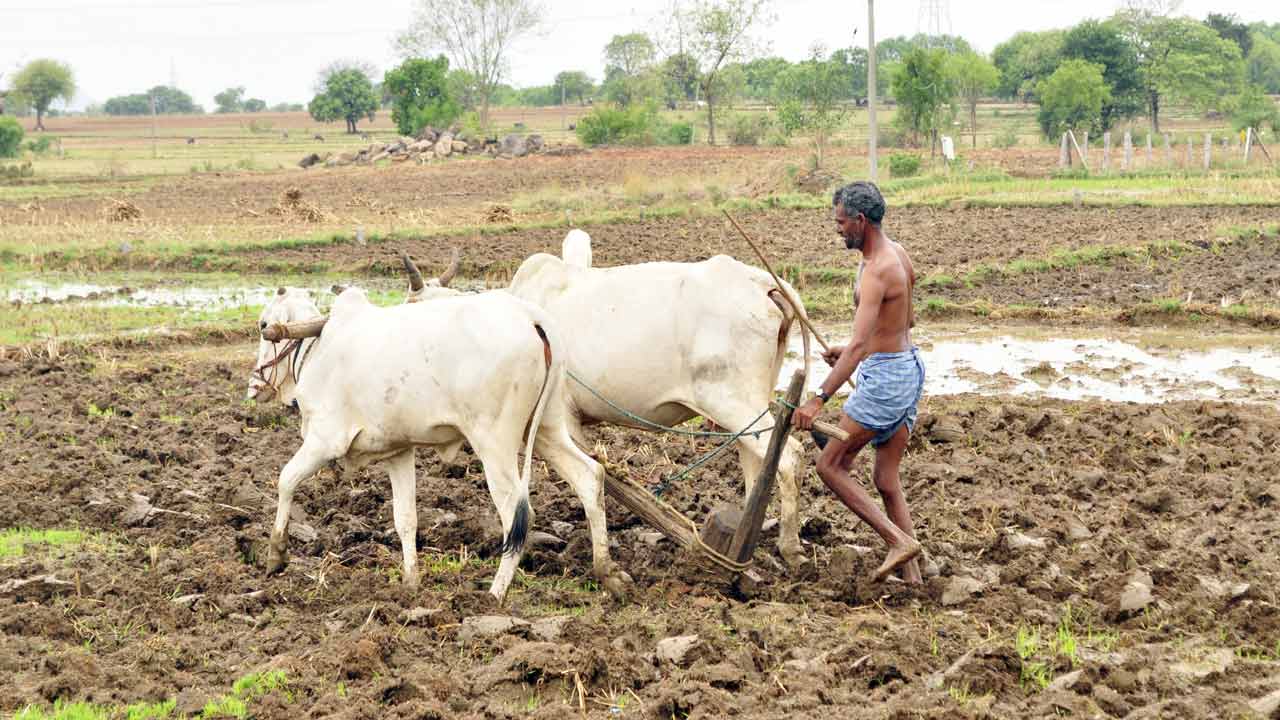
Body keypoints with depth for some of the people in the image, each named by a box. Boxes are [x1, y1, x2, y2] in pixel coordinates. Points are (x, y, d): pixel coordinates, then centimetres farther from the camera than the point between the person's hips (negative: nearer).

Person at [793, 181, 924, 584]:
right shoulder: (896, 254, 10)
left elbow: (859, 345, -29)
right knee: (887, 478, 13)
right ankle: (911, 572, 12)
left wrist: (819, 400, -33)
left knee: (830, 465, -2)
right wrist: (849, 350, 21)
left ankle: (898, 540, -7)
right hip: (909, 368, 10)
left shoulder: (876, 271, -21)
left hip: (884, 376, -10)